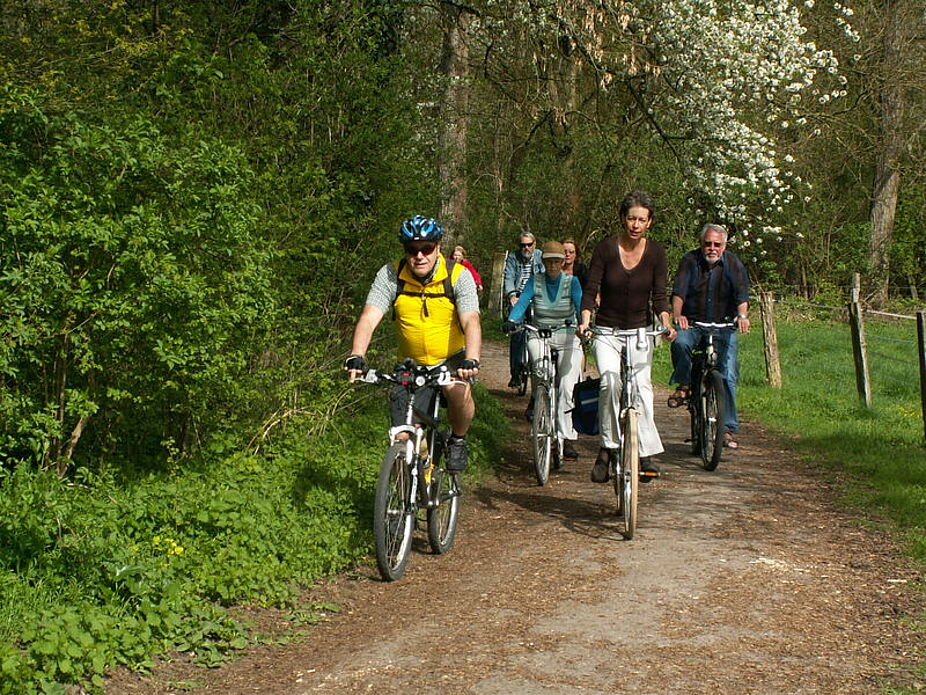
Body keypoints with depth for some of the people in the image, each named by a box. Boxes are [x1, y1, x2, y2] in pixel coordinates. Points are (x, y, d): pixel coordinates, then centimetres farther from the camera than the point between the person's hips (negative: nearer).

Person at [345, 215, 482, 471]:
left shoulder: (458, 276, -17)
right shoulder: (391, 275, -14)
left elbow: (471, 321, -28)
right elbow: (370, 316, -23)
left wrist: (471, 360, -46)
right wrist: (356, 356, -40)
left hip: (452, 358, -2)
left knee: (458, 390, -33)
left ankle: (458, 440, -3)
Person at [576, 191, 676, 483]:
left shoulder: (655, 253, -3)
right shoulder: (606, 248, -8)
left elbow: (659, 296, -3)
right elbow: (590, 291, -8)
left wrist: (666, 324, -21)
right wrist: (585, 322, -24)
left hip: (640, 331, 1)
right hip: (607, 331, -1)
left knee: (641, 385, -13)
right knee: (610, 383, -22)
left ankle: (646, 453, -7)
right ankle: (607, 446, -9)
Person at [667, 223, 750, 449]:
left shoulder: (733, 264, -1)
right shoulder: (690, 261, -3)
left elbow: (741, 293, -14)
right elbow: (679, 290, -15)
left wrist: (742, 315, -35)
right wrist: (677, 314, -35)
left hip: (723, 326, 1)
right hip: (692, 322, -1)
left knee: (727, 376, -8)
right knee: (680, 343, -35)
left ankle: (729, 428, 1)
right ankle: (684, 386, -10)